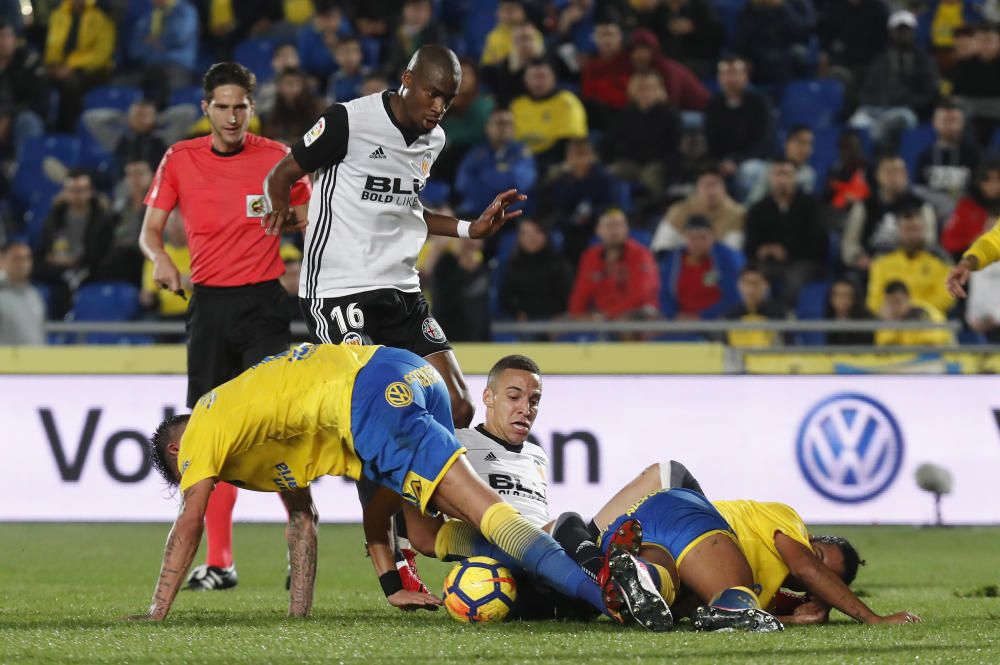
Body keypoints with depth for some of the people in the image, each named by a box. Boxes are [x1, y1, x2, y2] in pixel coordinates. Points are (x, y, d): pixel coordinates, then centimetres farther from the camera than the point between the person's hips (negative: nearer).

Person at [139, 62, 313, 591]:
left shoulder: (277, 158, -1)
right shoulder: (180, 160, 5)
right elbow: (149, 230, 9)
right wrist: (160, 258, -13)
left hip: (264, 303, -3)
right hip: (208, 304, 3)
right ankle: (218, 562, 10)